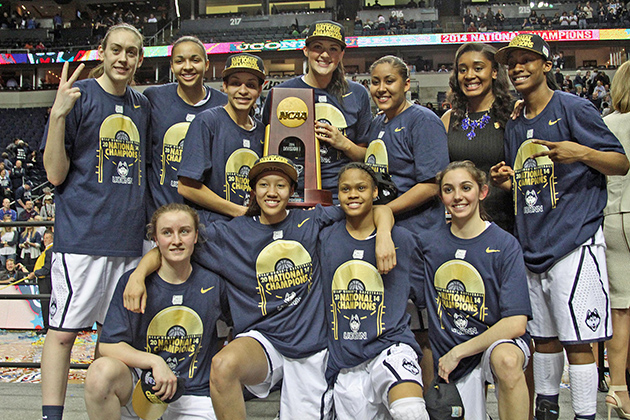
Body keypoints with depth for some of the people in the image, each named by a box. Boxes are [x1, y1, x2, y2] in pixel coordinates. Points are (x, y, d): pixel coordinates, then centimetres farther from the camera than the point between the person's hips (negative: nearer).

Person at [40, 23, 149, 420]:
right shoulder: (78, 96, -2)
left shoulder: (142, 105, 14)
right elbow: (56, 174, -7)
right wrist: (59, 114, -17)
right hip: (82, 235, -5)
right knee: (64, 330, -2)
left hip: (129, 236, 5)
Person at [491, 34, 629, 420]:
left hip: (574, 241, -6)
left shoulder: (573, 109, -3)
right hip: (531, 245, 7)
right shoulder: (514, 127, 16)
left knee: (577, 340, -5)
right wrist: (507, 182, 3)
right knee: (544, 336, 16)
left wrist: (581, 153, -22)